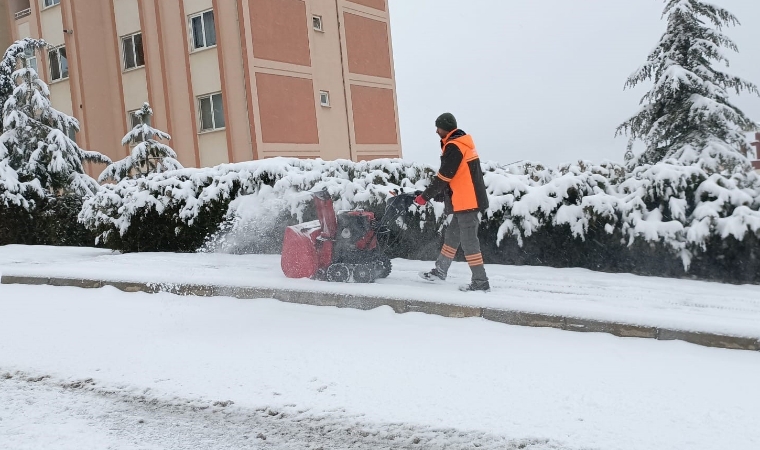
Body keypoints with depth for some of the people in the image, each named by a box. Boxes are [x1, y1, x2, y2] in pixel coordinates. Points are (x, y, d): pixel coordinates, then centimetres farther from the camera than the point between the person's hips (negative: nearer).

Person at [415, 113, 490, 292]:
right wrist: (435, 194, 15)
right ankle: (440, 271, 31)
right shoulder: (462, 142, 15)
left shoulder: (454, 147, -16)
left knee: (468, 242, -6)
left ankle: (480, 282, -2)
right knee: (452, 237, 19)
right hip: (465, 201, 10)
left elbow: (443, 177, -16)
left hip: (468, 202, -10)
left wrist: (425, 196, -7)